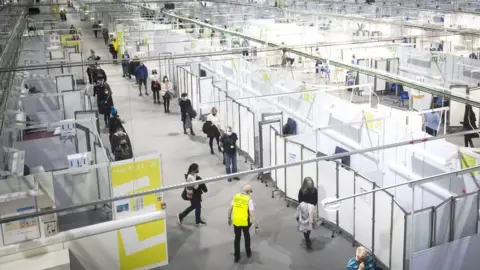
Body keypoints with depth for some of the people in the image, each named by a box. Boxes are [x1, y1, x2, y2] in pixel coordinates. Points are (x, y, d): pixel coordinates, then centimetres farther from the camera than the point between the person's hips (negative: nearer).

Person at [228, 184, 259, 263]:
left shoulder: (236, 197, -2)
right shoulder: (249, 200, -16)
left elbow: (230, 209, 6)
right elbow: (252, 215, -20)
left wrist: (229, 218, 21)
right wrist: (256, 226, -17)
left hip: (236, 221, 3)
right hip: (245, 222, -3)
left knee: (237, 238, 18)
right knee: (247, 237, 23)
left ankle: (237, 256, 22)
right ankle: (248, 252, 40)